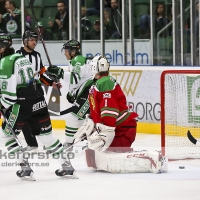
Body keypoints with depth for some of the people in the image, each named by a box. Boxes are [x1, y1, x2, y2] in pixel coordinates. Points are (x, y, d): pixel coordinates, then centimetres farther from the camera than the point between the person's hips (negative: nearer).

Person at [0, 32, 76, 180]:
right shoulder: (22, 57, 18)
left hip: (22, 105, -8)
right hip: (39, 102, 8)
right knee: (45, 134, 14)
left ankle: (25, 167, 1)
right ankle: (67, 166, 15)